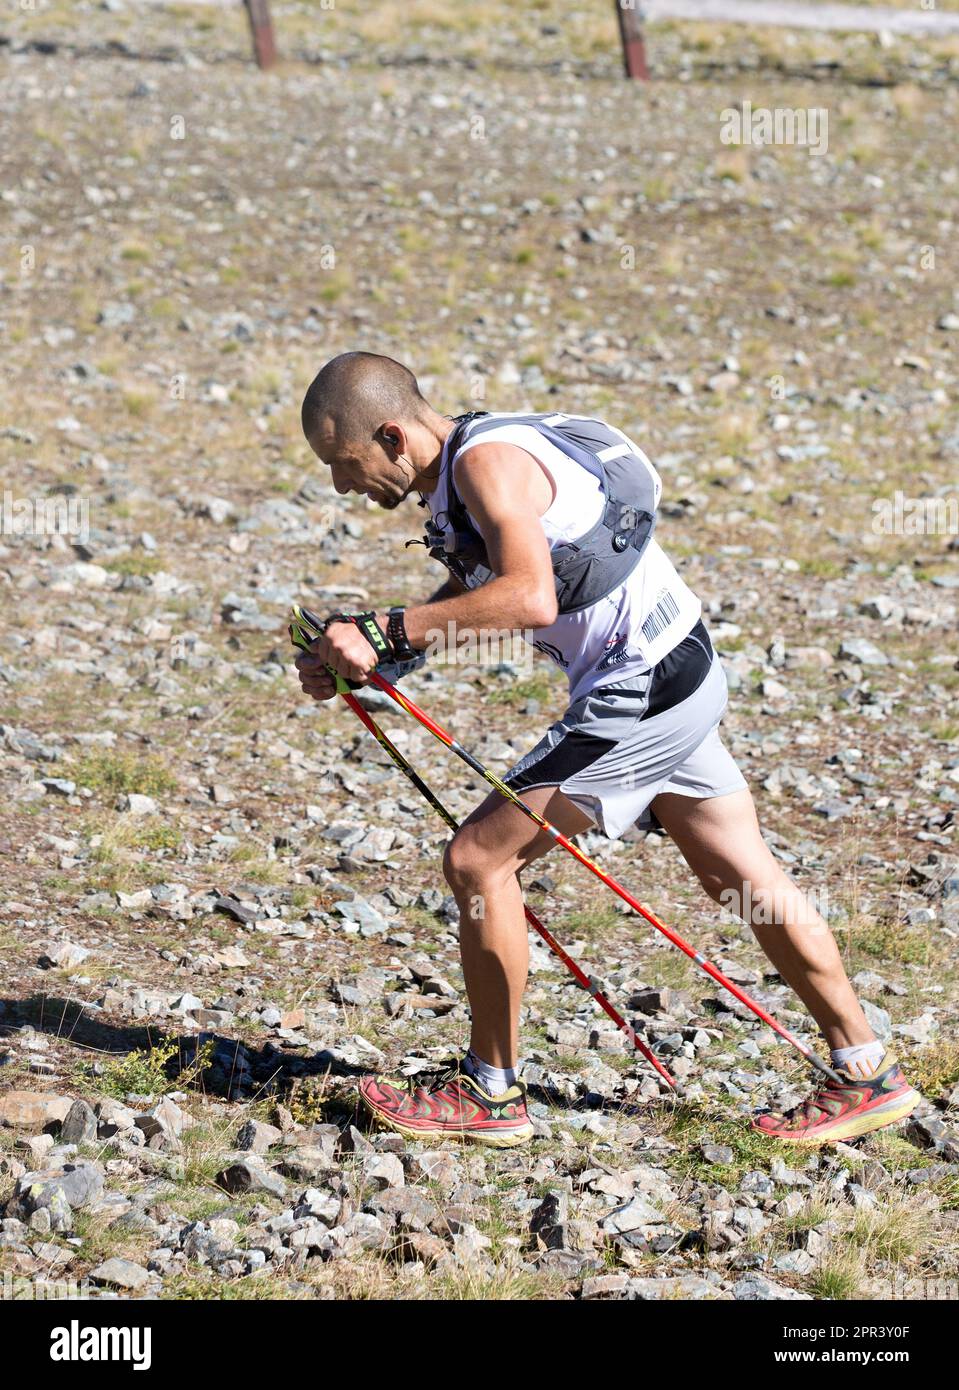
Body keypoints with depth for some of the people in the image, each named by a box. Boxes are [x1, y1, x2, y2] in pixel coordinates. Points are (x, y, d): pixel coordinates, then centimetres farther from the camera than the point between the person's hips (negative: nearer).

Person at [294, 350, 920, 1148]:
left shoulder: (487, 462, -20)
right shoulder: (454, 475, 11)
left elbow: (529, 599, -34)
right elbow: (463, 605, 21)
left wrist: (387, 630, -30)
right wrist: (352, 655, 7)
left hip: (646, 692, -11)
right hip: (679, 672, 11)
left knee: (479, 859, -5)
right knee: (742, 878, 16)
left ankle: (490, 1092, 7)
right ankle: (866, 1075, 25)